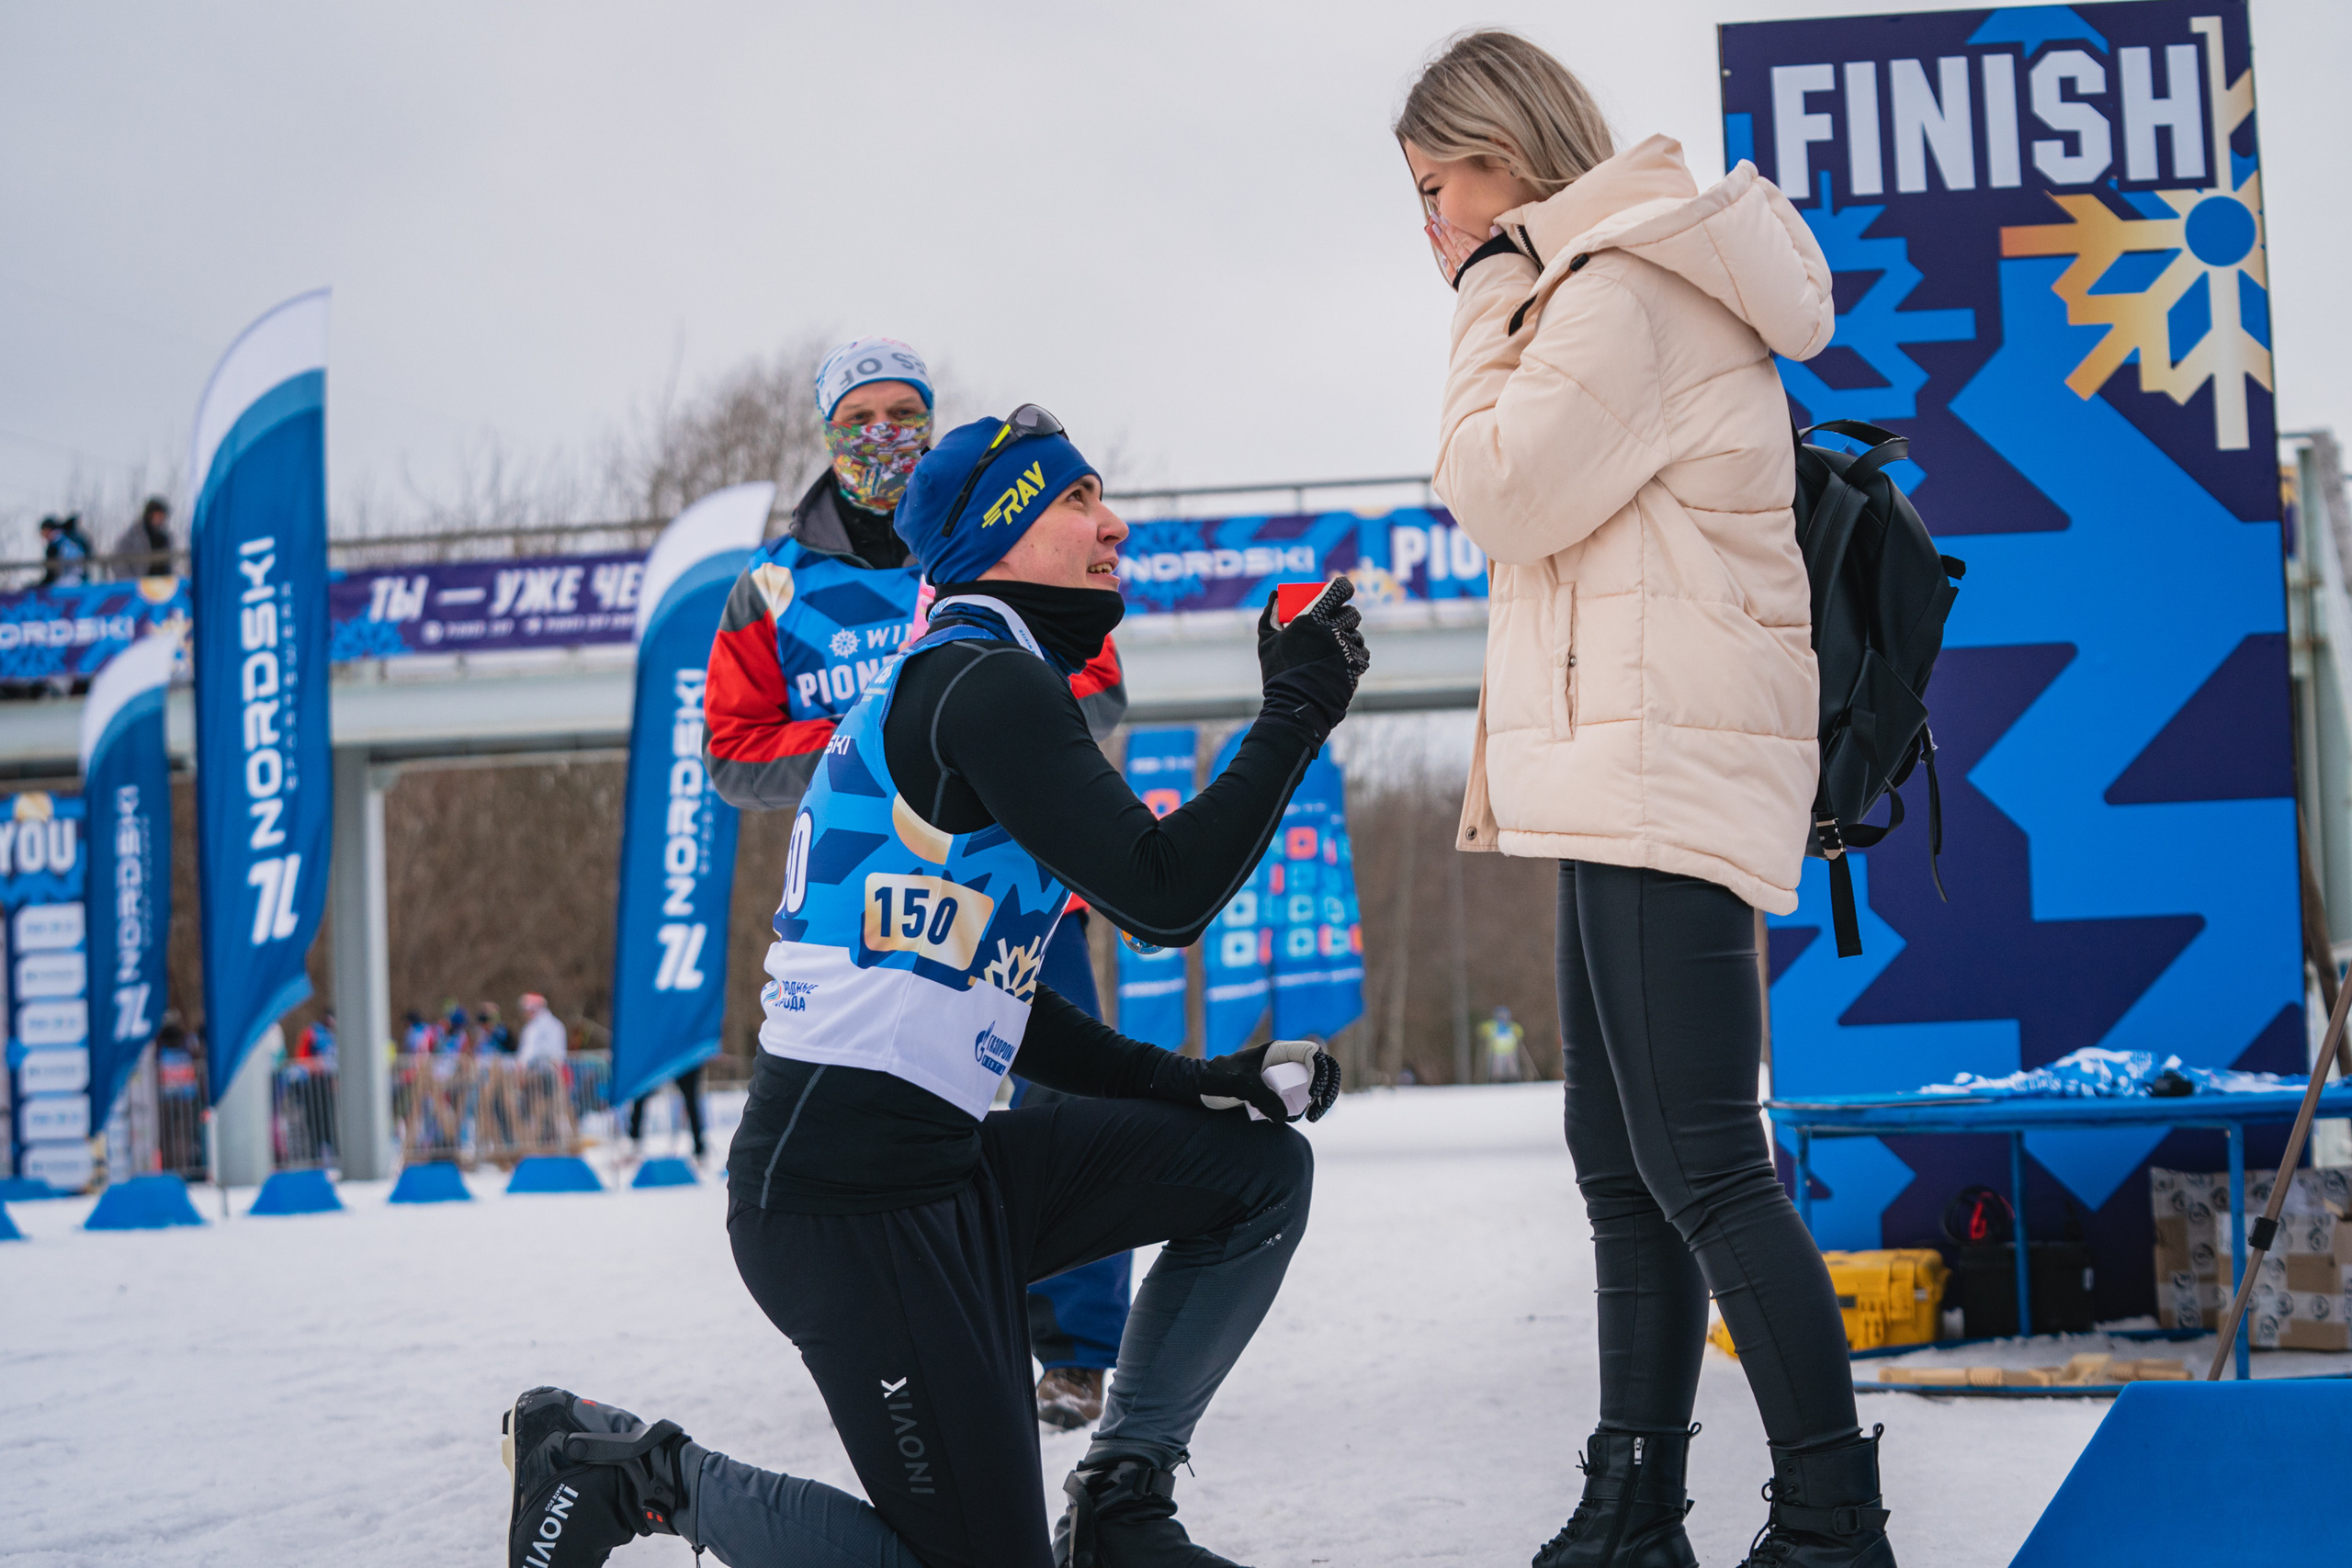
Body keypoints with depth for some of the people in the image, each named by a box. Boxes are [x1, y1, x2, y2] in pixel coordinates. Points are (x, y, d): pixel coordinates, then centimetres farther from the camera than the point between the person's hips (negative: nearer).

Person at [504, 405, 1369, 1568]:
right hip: (844, 1195, -10)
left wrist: (1195, 1083, 14)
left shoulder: (957, 685, 22)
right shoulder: (990, 683, -11)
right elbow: (1161, 896, -20)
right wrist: (1295, 716, -9)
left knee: (1260, 1167, 11)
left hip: (938, 1166, 10)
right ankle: (635, 1472, 5)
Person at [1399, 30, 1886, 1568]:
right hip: (1631, 779, 11)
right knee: (1623, 1162, 11)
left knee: (1701, 1163, -14)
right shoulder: (1609, 283, 23)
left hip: (1669, 766, -11)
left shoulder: (1623, 286, -10)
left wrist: (1491, 305, -4)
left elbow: (1504, 492, -12)